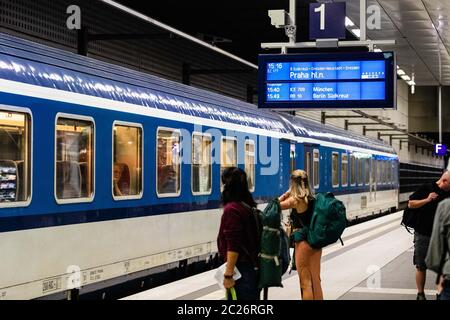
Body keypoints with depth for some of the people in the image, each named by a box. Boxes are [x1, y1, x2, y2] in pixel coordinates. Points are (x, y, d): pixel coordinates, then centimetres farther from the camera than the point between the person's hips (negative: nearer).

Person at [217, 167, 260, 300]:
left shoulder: (231, 210, -17)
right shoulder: (248, 206, 9)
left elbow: (233, 247, -21)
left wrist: (228, 274, -19)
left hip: (241, 269, -9)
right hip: (253, 267, 9)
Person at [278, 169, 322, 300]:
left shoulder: (296, 200, -13)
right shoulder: (312, 199, 5)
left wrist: (287, 193, -2)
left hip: (303, 243, -7)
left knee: (306, 283, 0)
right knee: (316, 281, 13)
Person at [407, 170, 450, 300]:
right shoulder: (426, 188, -8)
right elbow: (411, 204, -7)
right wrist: (427, 200, -19)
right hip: (423, 234, -3)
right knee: (421, 266, 7)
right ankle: (420, 294, 18)